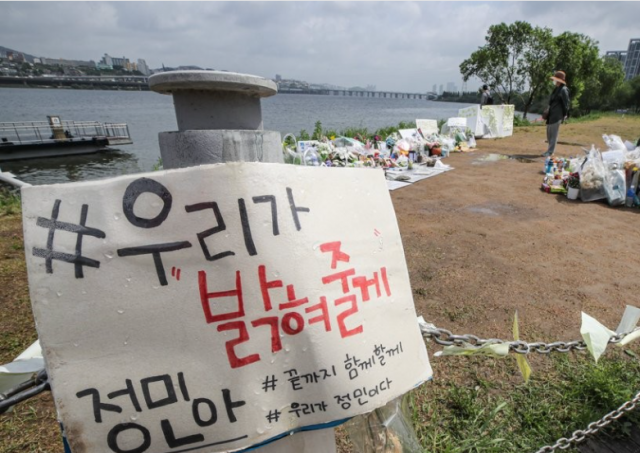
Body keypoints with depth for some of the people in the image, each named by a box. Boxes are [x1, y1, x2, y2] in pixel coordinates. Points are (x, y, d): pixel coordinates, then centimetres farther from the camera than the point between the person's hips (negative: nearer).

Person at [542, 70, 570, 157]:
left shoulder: (563, 90, -10)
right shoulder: (556, 89, 16)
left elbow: (566, 103, -10)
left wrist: (565, 115, -12)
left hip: (557, 115, -9)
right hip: (551, 114, 9)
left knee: (554, 133, -6)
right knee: (549, 133, 13)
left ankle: (550, 152, -5)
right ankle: (551, 149, 23)